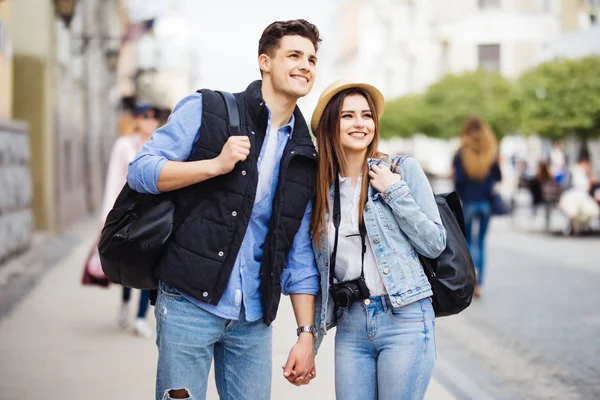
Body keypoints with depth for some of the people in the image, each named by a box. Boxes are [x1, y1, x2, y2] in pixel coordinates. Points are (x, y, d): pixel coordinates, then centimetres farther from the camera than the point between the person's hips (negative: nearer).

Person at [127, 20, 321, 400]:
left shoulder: (304, 156, 10)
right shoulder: (207, 109, 0)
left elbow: (301, 256, 11)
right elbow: (141, 171, -6)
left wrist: (307, 334, 5)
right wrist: (216, 165, -17)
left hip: (254, 319, 4)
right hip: (190, 303, -4)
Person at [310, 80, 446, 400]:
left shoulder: (403, 169, -1)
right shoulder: (322, 187, 9)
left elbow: (435, 244, -2)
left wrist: (395, 193, -11)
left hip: (403, 320, -3)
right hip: (350, 326, 3)